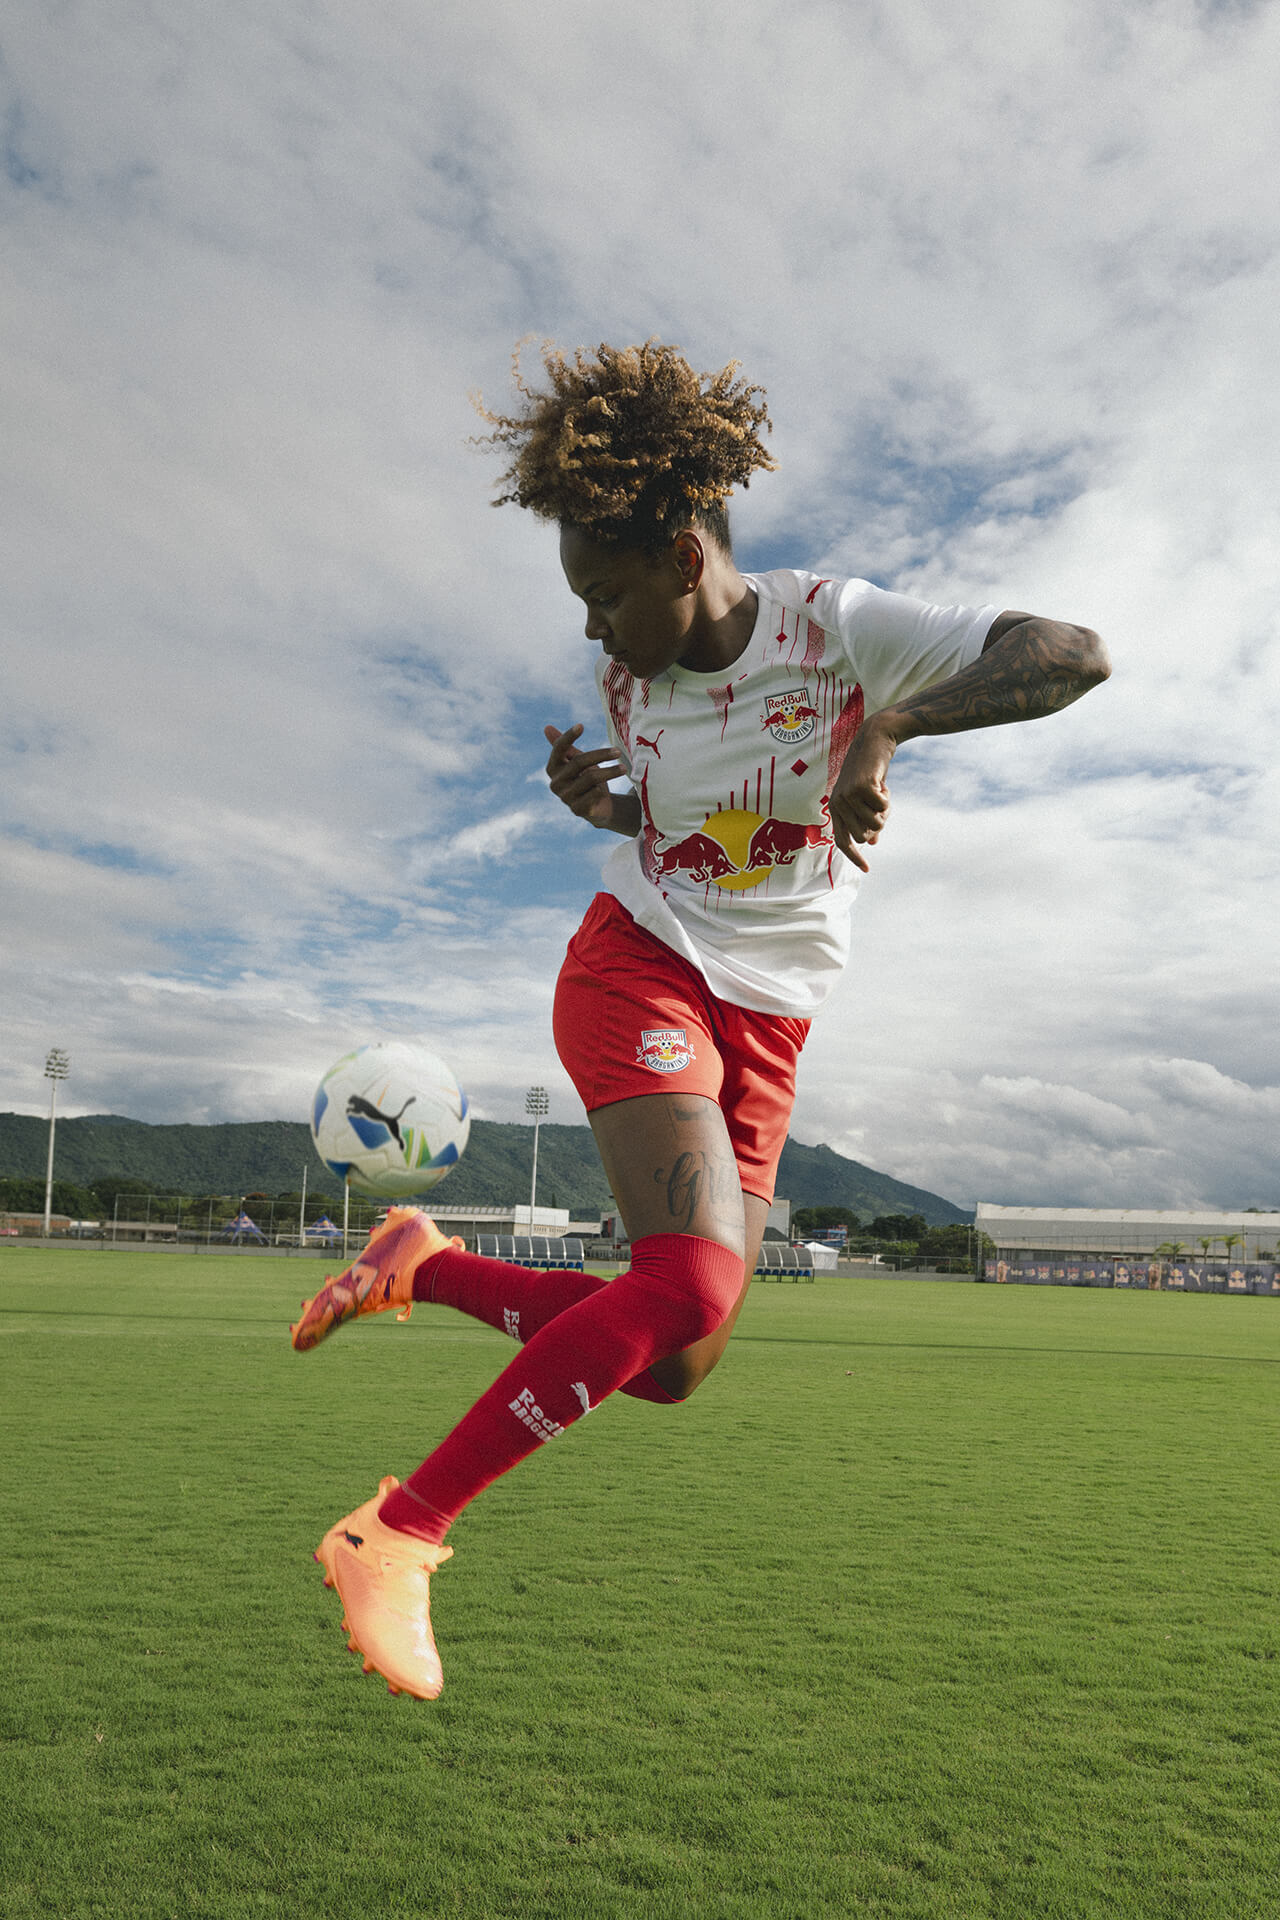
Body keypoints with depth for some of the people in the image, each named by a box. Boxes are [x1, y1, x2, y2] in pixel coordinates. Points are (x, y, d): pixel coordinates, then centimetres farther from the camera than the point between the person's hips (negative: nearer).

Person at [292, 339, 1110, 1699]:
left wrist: (889, 723, -27)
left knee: (672, 1368, -2)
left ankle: (425, 1268, 17)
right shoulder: (630, 682, 4)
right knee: (695, 1280, -27)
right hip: (637, 970, -1)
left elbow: (1077, 657, -15)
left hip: (766, 1029, 1)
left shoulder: (838, 628, -7)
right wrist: (598, 797, -1)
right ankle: (394, 1535, -18)